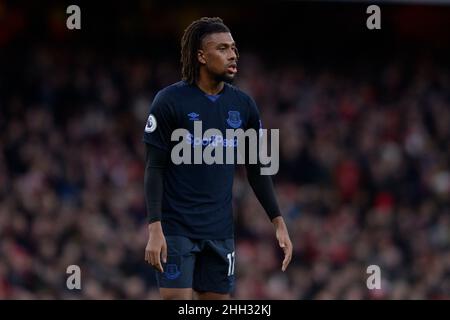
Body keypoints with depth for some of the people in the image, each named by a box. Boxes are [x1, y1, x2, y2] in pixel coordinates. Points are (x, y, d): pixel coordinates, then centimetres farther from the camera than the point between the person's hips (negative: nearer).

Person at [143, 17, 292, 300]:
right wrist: (155, 230, -16)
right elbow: (154, 168, -8)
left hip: (220, 231, 5)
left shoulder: (243, 106, 6)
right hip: (177, 230, -4)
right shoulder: (169, 101, -7)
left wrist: (279, 223, 6)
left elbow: (257, 170, 13)